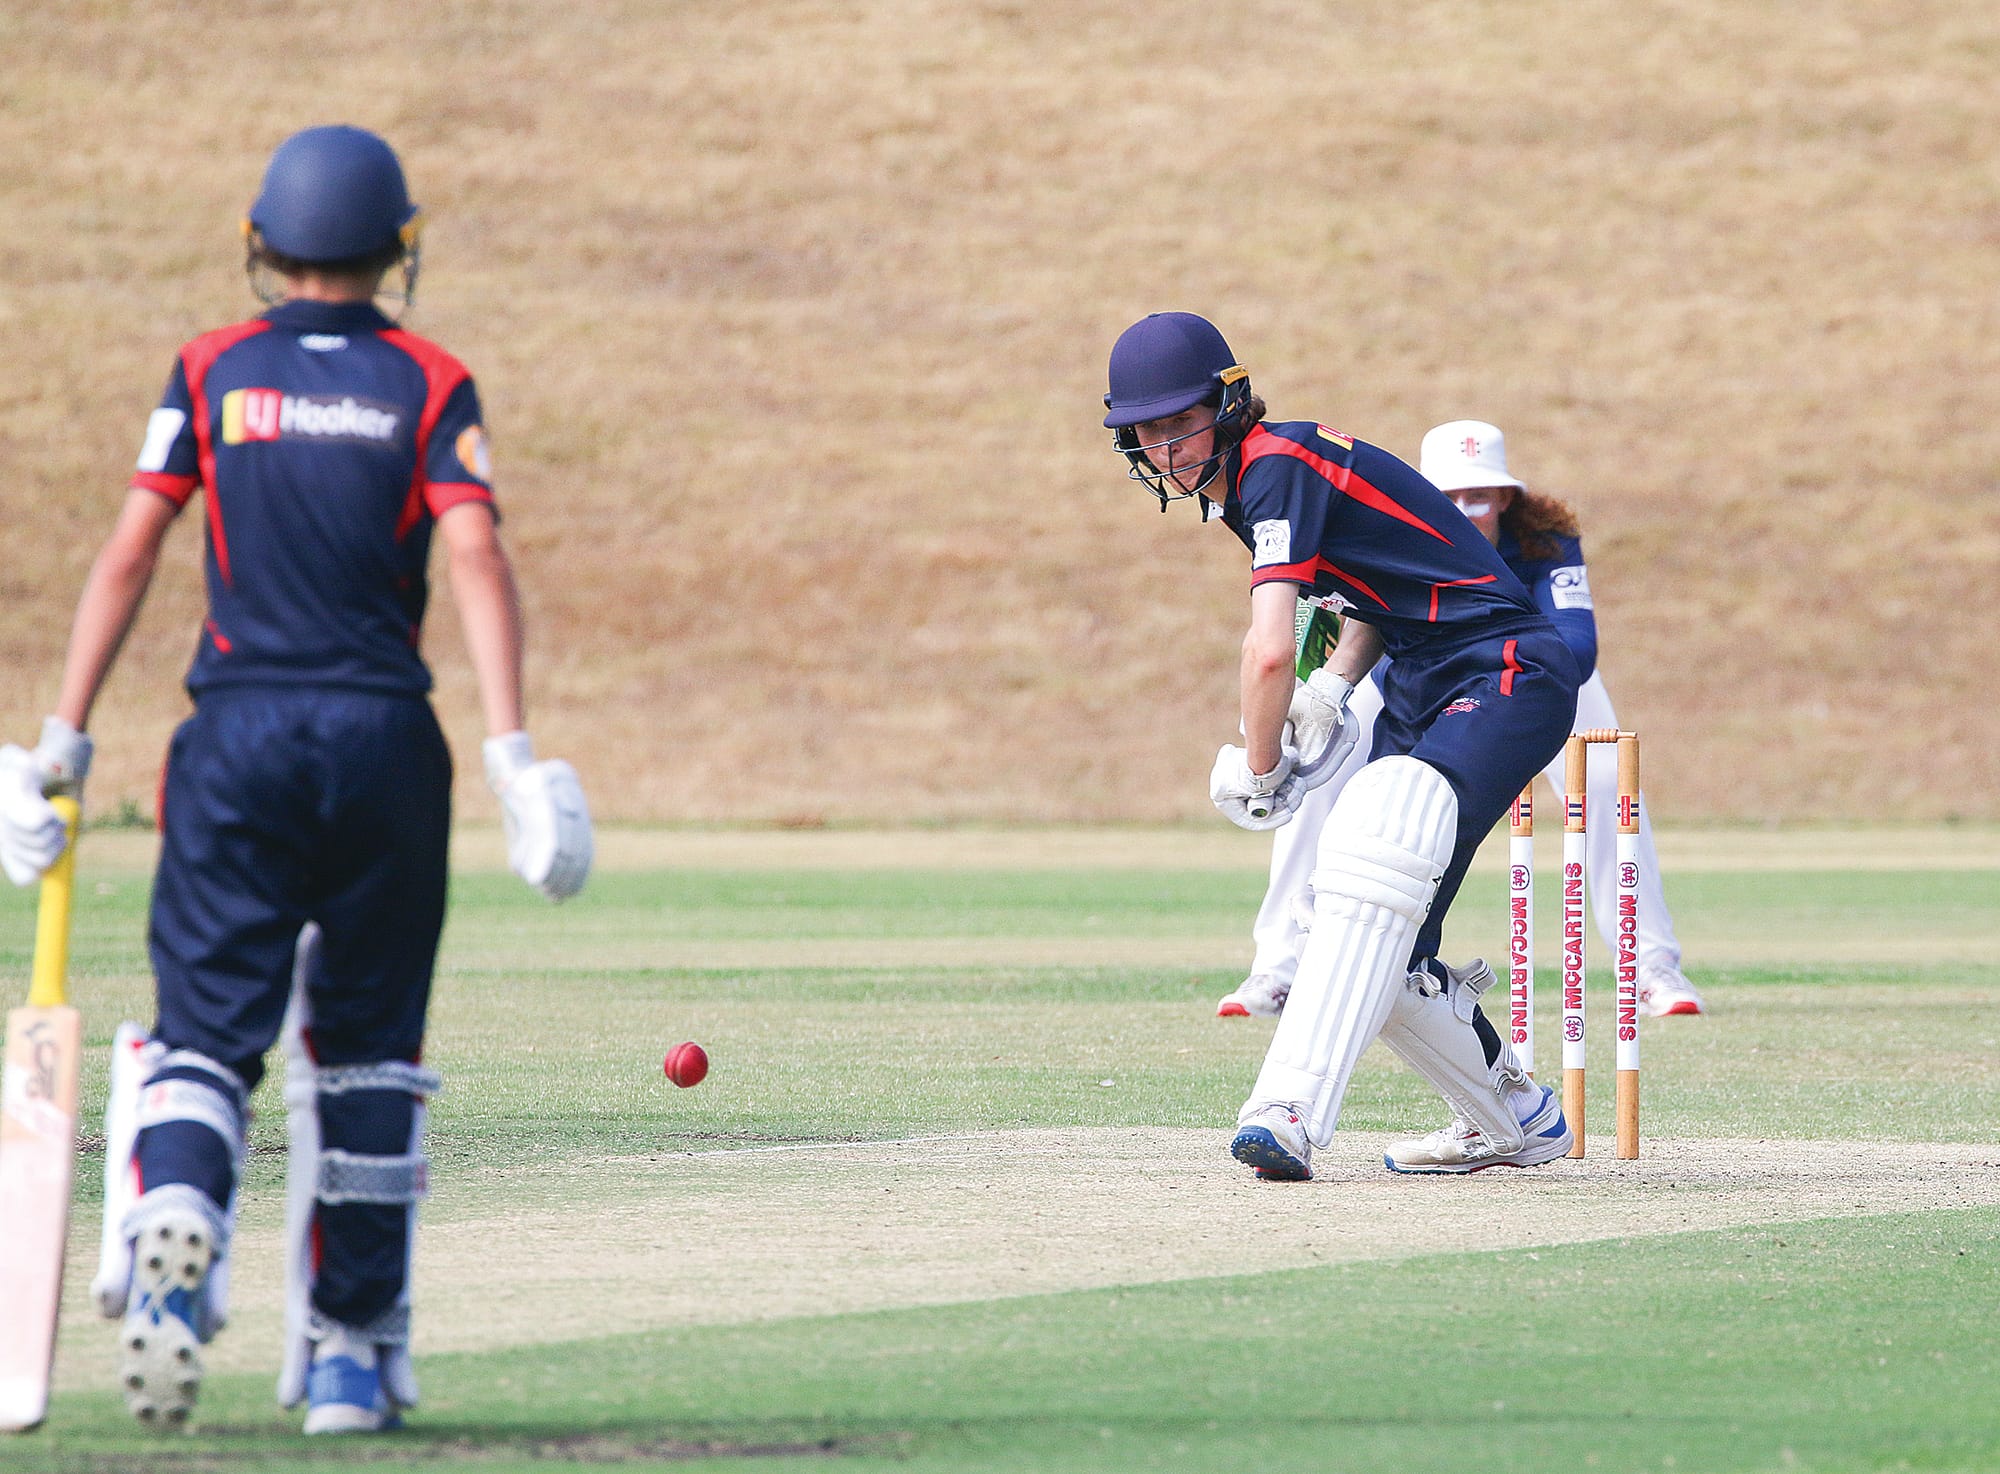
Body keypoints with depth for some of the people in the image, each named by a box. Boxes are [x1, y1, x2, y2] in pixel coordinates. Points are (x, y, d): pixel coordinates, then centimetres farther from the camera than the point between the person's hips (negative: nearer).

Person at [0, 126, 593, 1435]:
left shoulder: (211, 374, 7)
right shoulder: (430, 385, 5)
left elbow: (129, 555, 2)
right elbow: (475, 558, -8)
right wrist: (512, 751, -13)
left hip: (238, 737, 0)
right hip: (384, 738, 0)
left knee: (208, 1023, -2)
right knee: (367, 1046, 12)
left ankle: (174, 1212, -34)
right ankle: (353, 1351, 14)